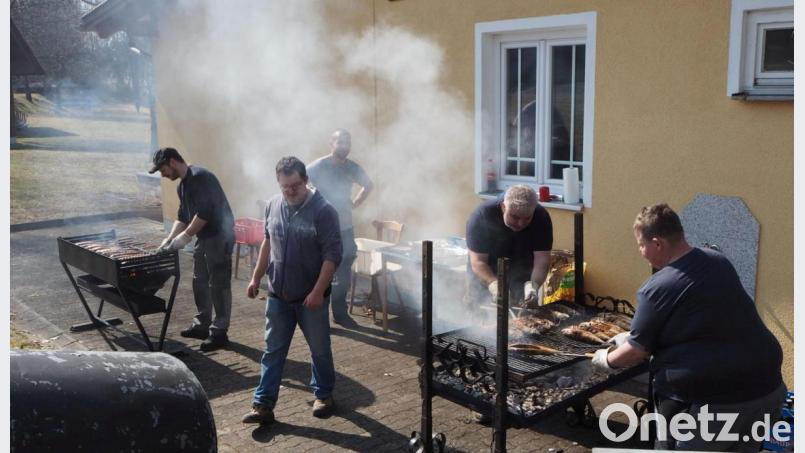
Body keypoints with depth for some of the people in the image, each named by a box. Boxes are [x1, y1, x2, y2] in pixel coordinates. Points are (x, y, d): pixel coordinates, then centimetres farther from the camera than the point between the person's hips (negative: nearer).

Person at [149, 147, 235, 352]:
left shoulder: (200, 177, -18)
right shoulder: (182, 185, 14)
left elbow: (204, 213, -24)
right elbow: (182, 216, 19)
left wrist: (185, 236, -19)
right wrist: (170, 238, 7)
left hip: (219, 236, -10)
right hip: (204, 237, 10)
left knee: (218, 284, -5)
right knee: (199, 282, 15)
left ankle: (219, 332, 0)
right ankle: (202, 324, 27)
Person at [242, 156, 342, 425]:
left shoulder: (323, 211, -16)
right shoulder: (272, 206, 2)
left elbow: (333, 255, -17)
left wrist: (318, 292, -21)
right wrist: (256, 278, 13)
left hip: (311, 297, -4)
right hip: (278, 295, 4)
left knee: (320, 350, 12)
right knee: (273, 351, 8)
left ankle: (324, 395, 32)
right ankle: (263, 405, 14)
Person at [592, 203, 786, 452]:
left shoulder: (657, 288, -14)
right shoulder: (718, 261, 9)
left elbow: (637, 351, -5)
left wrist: (605, 359, 16)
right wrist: (630, 336, 27)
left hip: (712, 401, -8)